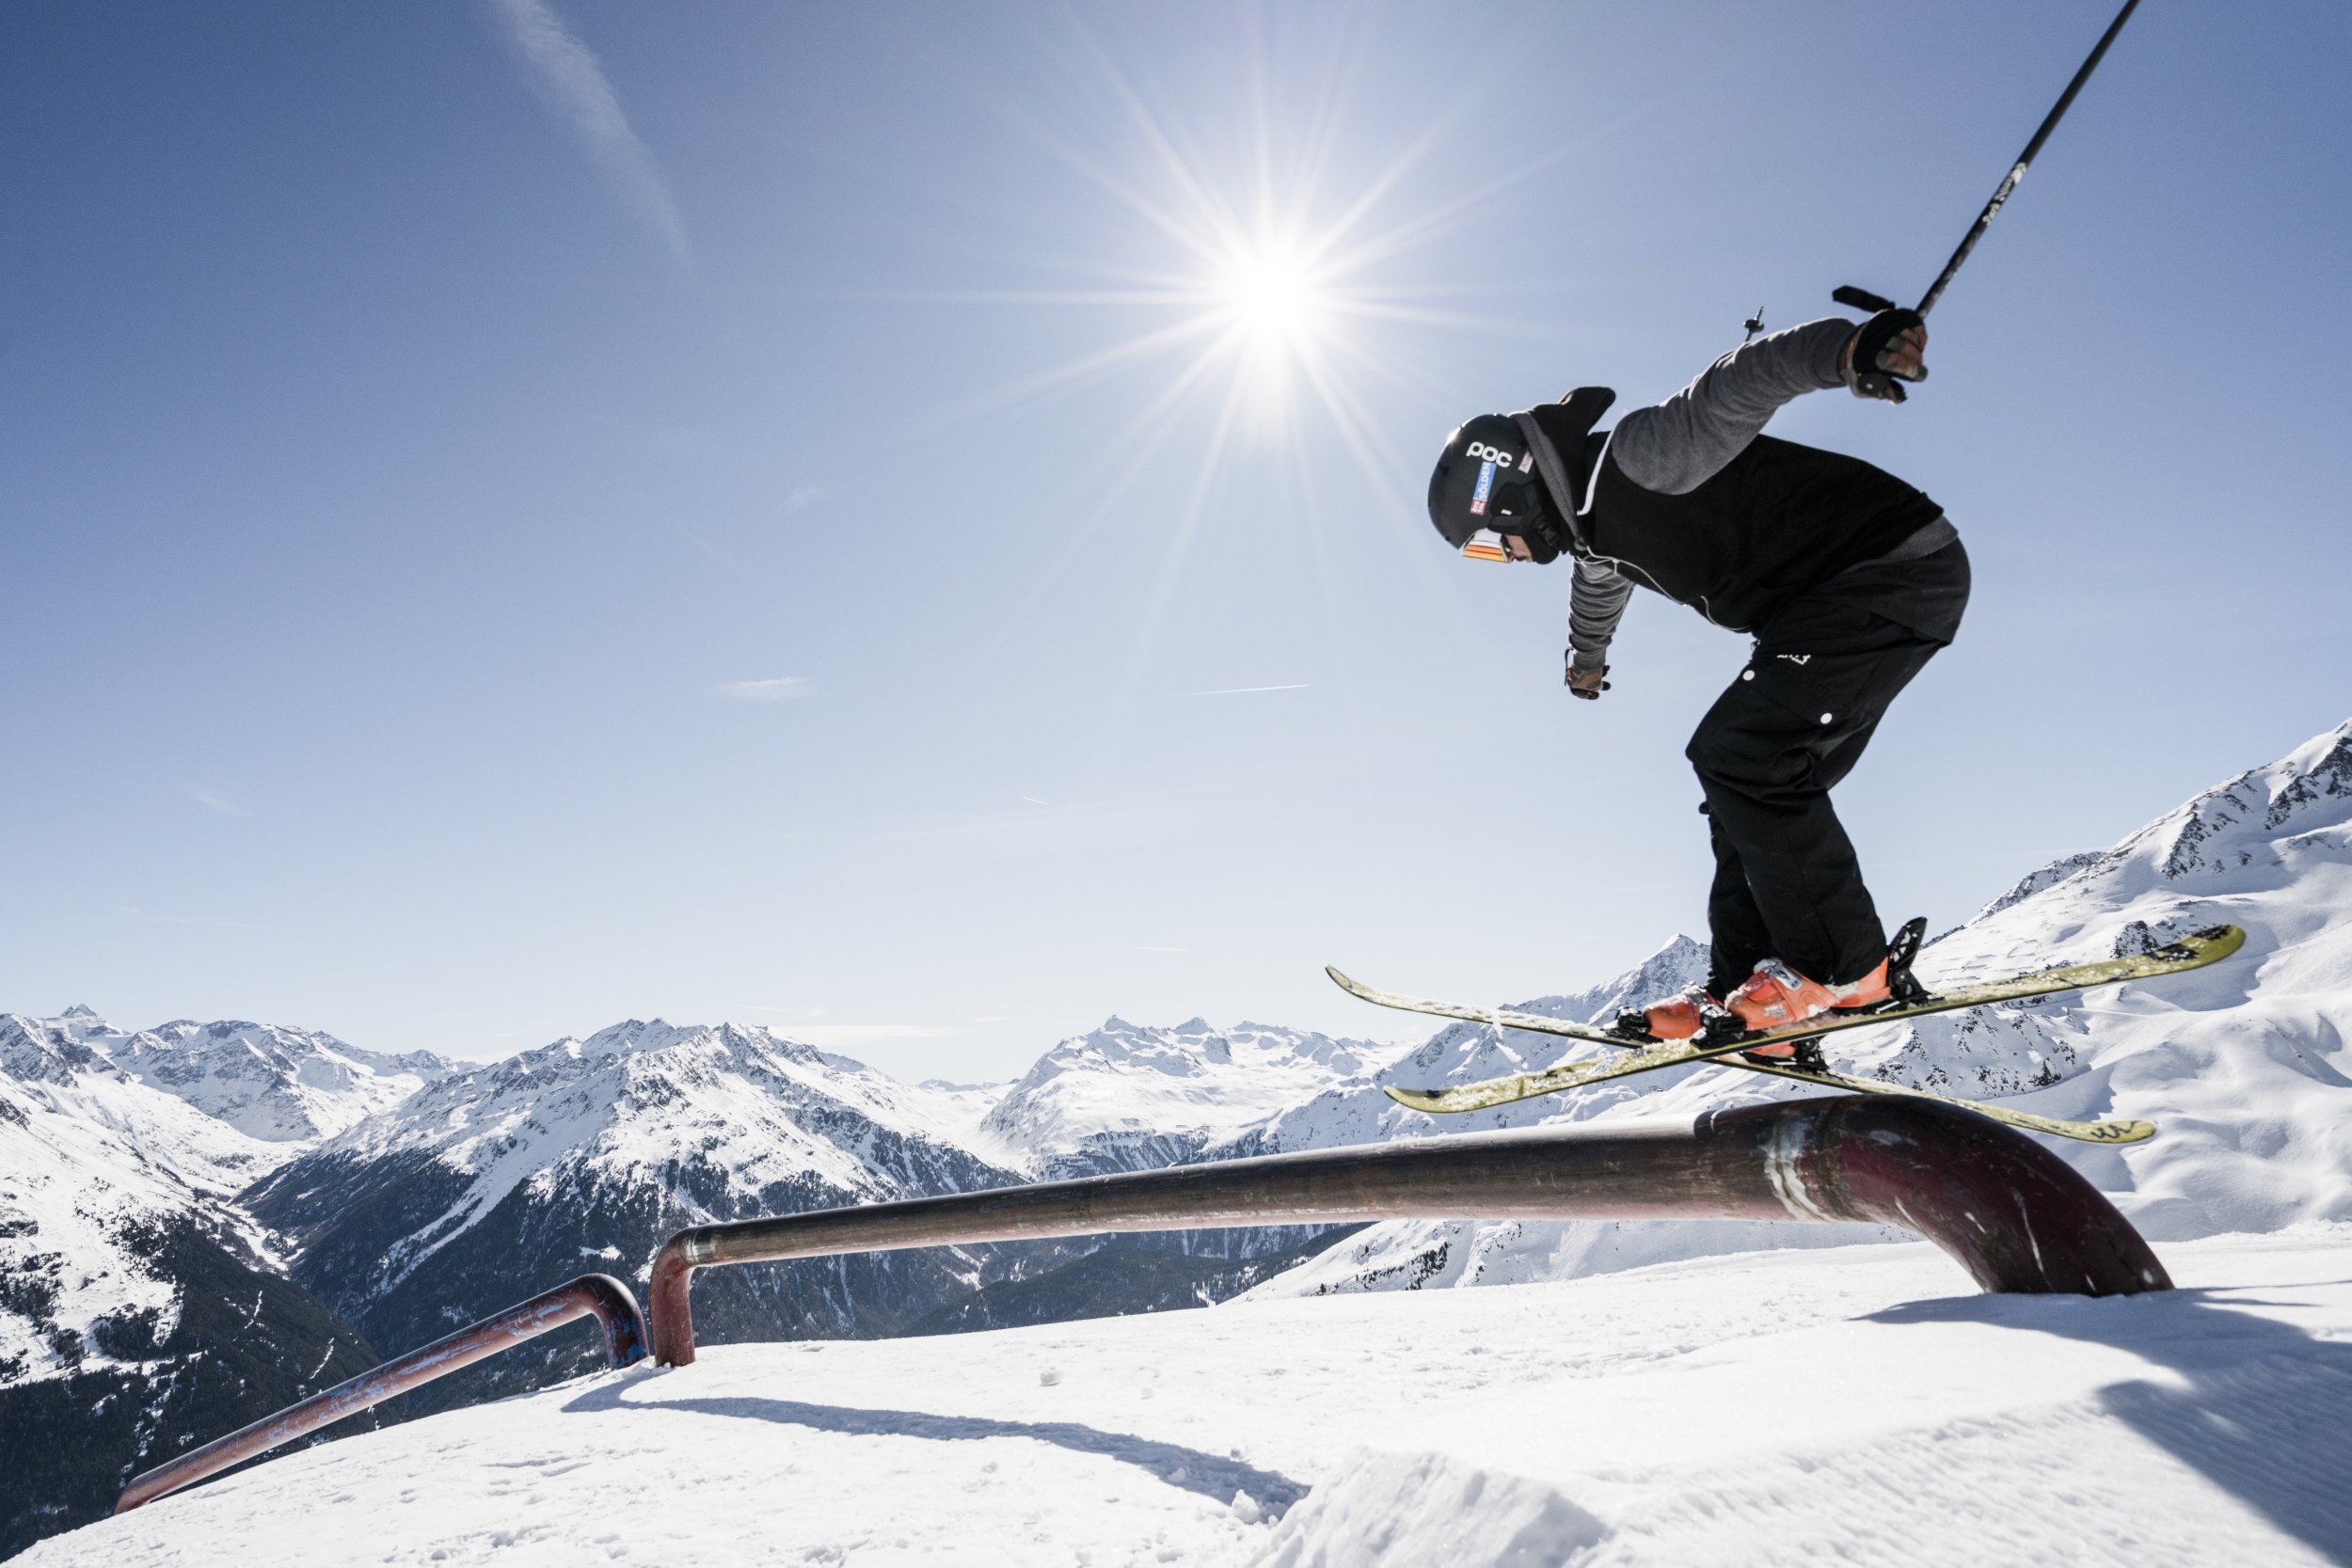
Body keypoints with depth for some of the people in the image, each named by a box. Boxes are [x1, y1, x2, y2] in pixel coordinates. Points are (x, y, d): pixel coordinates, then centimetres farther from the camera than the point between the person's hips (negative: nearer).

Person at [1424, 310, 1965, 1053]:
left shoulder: (1636, 457, -18)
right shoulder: (1593, 521, 13)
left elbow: (1741, 384, -33)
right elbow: (1598, 587, 36)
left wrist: (1849, 350, -53)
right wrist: (1585, 657, 56)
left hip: (1899, 567, -10)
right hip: (1829, 603, 10)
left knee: (1736, 752, -19)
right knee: (1752, 778, 7)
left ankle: (1844, 969, -12)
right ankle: (1739, 990, 9)